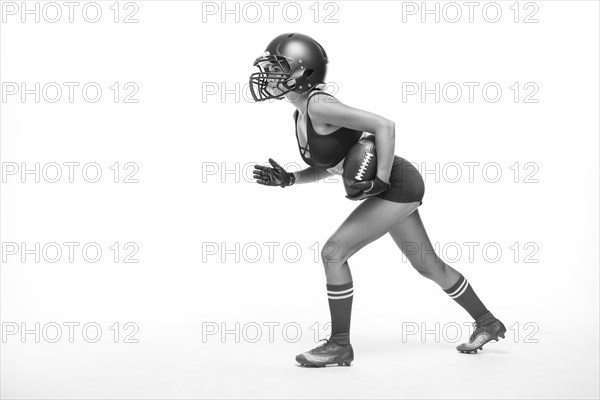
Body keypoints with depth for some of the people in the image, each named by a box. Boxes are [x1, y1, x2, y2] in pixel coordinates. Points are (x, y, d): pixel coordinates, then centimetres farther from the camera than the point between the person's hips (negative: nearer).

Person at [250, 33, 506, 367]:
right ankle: (487, 323, 38)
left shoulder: (319, 106, -22)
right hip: (395, 189, 10)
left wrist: (380, 180, -25)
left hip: (398, 185, -10)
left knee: (333, 252, -11)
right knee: (428, 265, 20)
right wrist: (289, 179, 2)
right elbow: (328, 165, 16)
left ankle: (340, 345, 3)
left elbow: (384, 125, -25)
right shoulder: (302, 115, 6)